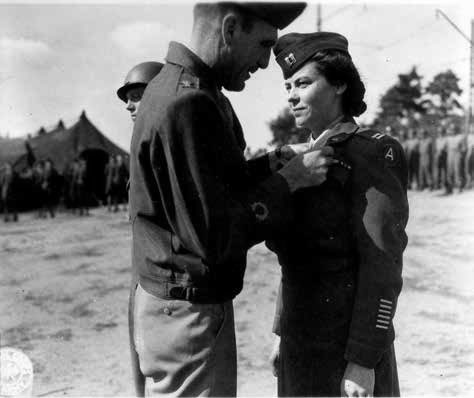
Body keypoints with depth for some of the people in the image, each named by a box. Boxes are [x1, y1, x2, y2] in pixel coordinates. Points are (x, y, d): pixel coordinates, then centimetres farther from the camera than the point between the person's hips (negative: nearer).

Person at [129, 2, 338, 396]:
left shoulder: (172, 86, 8)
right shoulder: (188, 104, -23)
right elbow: (214, 239, -24)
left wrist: (271, 164, 1)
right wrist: (287, 181, -15)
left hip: (170, 302, 10)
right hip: (189, 315, -10)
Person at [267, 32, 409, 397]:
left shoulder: (373, 154, -12)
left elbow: (382, 266, -17)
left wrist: (363, 361, -19)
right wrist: (283, 332, 15)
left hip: (347, 341, -7)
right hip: (303, 338, 7)